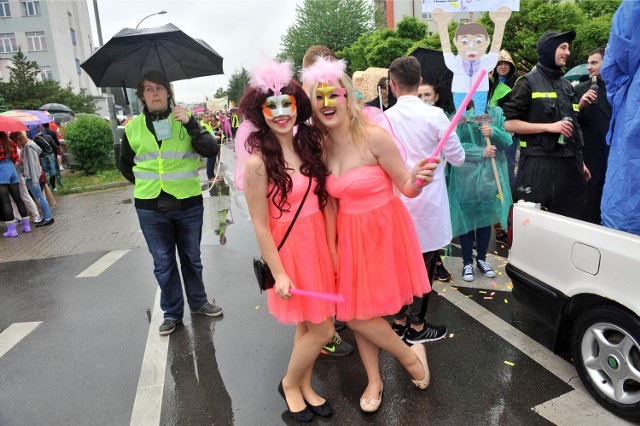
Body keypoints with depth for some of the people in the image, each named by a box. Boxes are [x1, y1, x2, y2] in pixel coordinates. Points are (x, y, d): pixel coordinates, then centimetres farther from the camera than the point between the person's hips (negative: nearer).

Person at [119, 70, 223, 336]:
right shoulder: (133, 128, 4)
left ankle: (198, 302, 33)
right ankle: (172, 313, 25)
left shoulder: (185, 120, 1)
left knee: (192, 258, 14)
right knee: (163, 264, 10)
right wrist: (144, 184, 10)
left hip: (189, 204, 0)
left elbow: (211, 150, -13)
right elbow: (125, 164, 19)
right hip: (151, 208, 1)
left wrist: (190, 124, -22)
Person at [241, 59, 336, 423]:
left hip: (319, 240, 6)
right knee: (322, 329, 3)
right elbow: (260, 225, -13)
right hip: (289, 246, -6)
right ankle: (289, 384, 30)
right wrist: (279, 273, -11)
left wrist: (332, 245, 6)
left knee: (308, 323, 17)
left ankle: (305, 386, 39)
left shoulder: (308, 144, 3)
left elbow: (322, 197, 8)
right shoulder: (259, 162, -16)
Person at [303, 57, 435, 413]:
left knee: (358, 312, 1)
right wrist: (330, 249, 5)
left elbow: (407, 188, -12)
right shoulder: (322, 147, -1)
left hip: (383, 232, -5)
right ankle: (375, 381, 38)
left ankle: (409, 354, 31)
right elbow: (331, 201, 7)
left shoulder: (373, 136, -18)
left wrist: (419, 179, -33)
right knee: (353, 311, 14)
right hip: (349, 235, 6)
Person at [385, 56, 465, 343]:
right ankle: (416, 327, 21)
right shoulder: (435, 116, -11)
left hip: (398, 202, 3)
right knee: (424, 264, 9)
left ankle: (400, 321, 29)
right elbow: (458, 158, -3)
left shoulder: (384, 118, -5)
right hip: (427, 204, -3)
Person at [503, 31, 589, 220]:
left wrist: (580, 161, 19)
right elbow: (509, 124, -10)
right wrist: (549, 127, -16)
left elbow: (574, 126, 24)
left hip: (569, 163, 7)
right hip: (539, 164, -7)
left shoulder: (567, 85, 18)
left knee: (572, 219, 8)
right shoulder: (528, 83, -3)